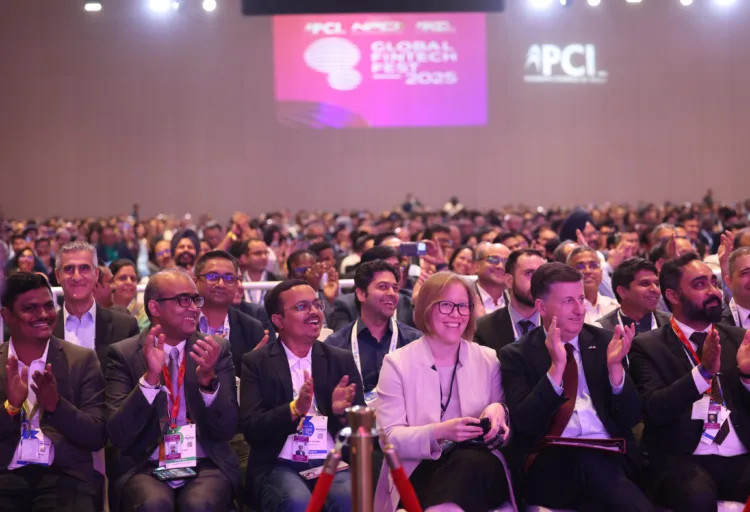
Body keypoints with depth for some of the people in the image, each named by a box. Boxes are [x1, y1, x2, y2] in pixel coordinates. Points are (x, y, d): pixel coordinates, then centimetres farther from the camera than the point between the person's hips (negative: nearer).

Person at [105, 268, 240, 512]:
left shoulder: (217, 349, 6)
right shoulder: (123, 353, 2)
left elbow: (227, 430, 0)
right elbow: (118, 434, -8)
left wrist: (208, 379, -17)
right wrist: (150, 377, -20)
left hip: (205, 466, 1)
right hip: (144, 468, -1)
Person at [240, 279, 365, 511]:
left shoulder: (342, 360, 12)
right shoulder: (256, 362, 6)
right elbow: (252, 430, -4)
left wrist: (343, 412, -13)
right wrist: (294, 409, -21)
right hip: (280, 466, -2)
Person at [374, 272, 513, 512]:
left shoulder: (490, 360, 12)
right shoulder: (397, 363, 5)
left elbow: (504, 436, 12)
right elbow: (390, 439, -4)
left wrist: (498, 412, -13)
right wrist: (439, 432, -22)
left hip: (478, 468, 3)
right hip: (419, 472, -2)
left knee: (469, 461, -36)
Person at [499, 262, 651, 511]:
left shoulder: (604, 342, 13)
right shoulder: (516, 355, 7)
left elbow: (631, 418, 7)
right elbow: (524, 423, -7)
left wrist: (615, 366, -9)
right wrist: (556, 368, -17)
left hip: (610, 456, 2)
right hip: (550, 464, -1)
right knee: (589, 462, -36)